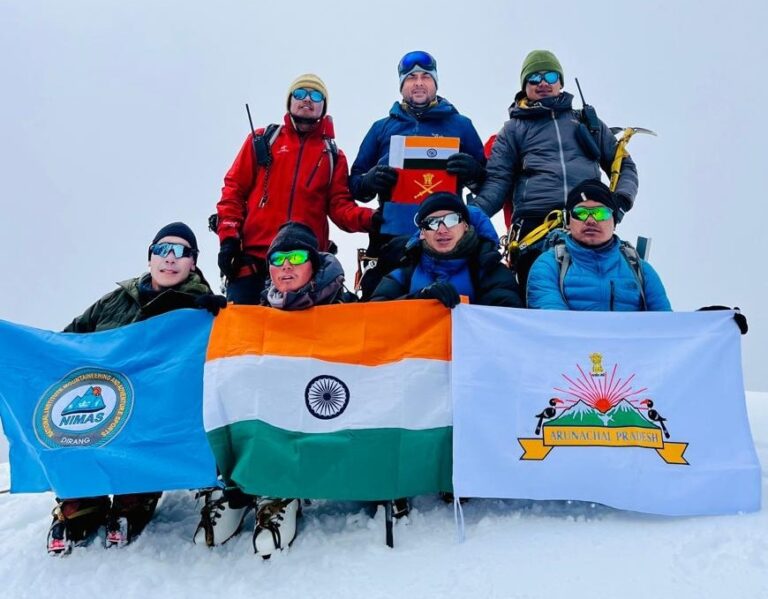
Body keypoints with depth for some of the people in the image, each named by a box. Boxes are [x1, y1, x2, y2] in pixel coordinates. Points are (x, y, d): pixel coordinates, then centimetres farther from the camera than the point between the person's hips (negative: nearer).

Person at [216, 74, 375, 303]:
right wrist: (228, 237, -3)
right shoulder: (262, 140, 14)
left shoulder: (333, 155, 15)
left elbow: (339, 205, 7)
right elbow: (234, 189, 9)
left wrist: (369, 218, -14)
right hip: (253, 256, 0)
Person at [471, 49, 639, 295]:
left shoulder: (588, 121, 26)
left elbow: (624, 166, 26)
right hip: (534, 224, -1)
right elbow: (497, 180, 8)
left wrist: (621, 200, 5)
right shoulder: (514, 128, 20)